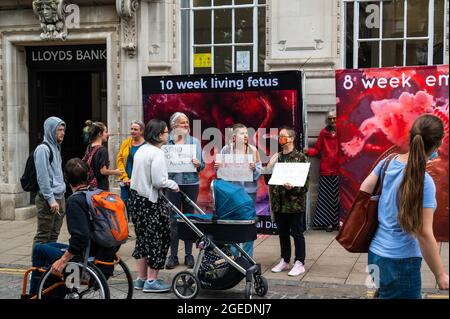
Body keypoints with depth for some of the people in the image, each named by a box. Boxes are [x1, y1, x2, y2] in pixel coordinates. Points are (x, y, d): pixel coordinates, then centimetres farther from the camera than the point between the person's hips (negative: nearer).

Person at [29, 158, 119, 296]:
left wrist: (63, 261, -19)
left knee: (39, 249, 10)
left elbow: (81, 237, -28)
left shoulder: (75, 201, -18)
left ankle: (34, 294, 22)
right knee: (52, 245, 28)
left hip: (86, 259, -8)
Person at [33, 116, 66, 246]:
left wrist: (61, 198, 17)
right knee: (43, 236, -6)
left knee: (54, 235, 12)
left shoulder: (56, 147, 15)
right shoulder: (43, 149, -12)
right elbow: (42, 177, -17)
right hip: (48, 199, -9)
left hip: (60, 197, 9)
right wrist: (51, 199, -19)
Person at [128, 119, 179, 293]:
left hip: (136, 198, 10)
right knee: (158, 239, 1)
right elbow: (159, 182, -23)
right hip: (151, 202, -9)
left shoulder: (141, 150, 11)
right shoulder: (157, 153, -18)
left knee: (143, 238, 16)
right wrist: (174, 185, -6)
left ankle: (141, 278, 24)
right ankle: (151, 281, 5)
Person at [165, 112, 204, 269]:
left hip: (191, 183, 1)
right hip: (172, 182, -1)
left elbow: (202, 165, 9)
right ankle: (173, 255, 8)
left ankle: (189, 254, 15)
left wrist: (198, 164, -13)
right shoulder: (167, 141, 4)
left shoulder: (194, 141, 9)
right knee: (174, 219, 0)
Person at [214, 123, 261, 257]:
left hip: (249, 190, 0)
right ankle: (232, 255, 14)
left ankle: (248, 256, 15)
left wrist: (254, 168, -21)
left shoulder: (253, 150, 2)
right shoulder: (226, 149, 2)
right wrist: (217, 167, -14)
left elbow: (259, 171, 0)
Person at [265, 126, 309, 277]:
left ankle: (299, 263, 9)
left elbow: (305, 180, -10)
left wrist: (293, 187, -23)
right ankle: (284, 260, 26)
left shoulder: (300, 157, -5)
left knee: (297, 233, 2)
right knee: (282, 233, 14)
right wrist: (269, 167, -1)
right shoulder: (276, 158, 12)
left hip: (295, 202, -6)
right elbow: (268, 179, 15)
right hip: (279, 202, 6)